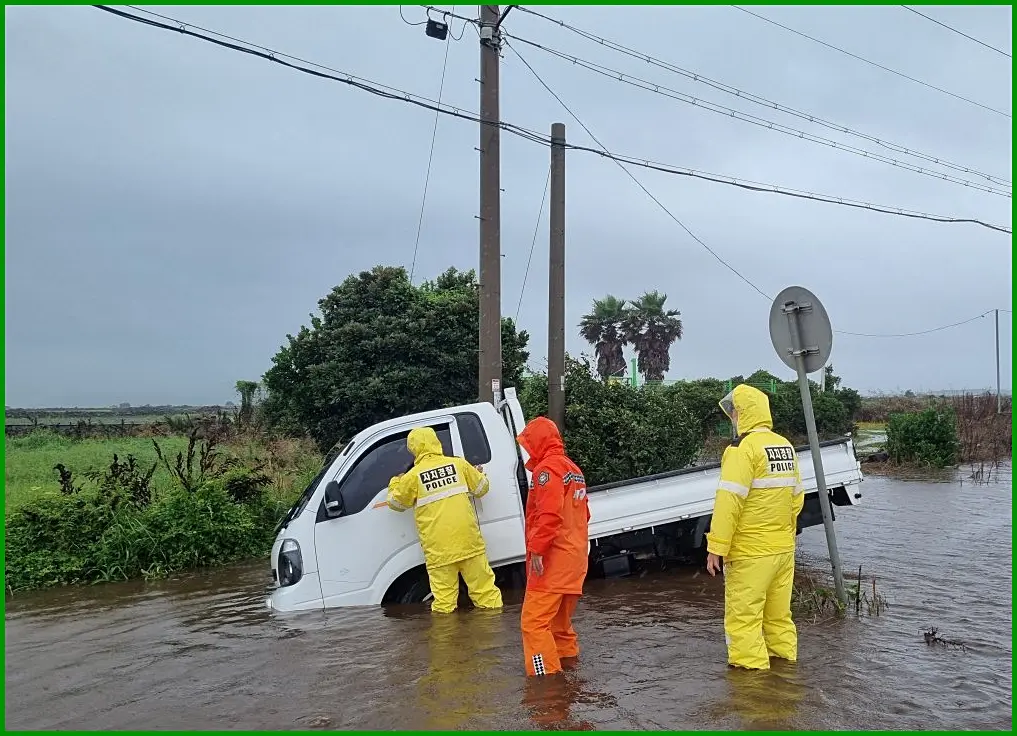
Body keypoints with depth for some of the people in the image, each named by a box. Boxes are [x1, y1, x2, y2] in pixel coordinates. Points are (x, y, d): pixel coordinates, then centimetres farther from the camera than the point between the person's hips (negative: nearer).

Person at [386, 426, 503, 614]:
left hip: (439, 549, -2)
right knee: (484, 587, 11)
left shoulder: (413, 476, -1)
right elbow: (481, 487, 14)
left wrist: (395, 483, 34)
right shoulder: (458, 464, 4)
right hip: (469, 542, 2)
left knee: (444, 598, 3)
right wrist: (476, 473, 36)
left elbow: (396, 502, 14)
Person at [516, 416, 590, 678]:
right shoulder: (573, 469, 18)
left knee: (534, 622, -10)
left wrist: (537, 549, -23)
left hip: (551, 560, -10)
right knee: (560, 621, 19)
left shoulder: (548, 468, -12)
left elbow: (549, 514, -24)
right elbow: (582, 514, 22)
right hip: (574, 559, 10)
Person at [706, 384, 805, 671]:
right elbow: (797, 497, 16)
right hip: (784, 548, 8)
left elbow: (729, 501, -20)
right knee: (779, 611, 19)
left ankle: (750, 664, 5)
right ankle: (784, 655, 30)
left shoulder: (743, 448, -16)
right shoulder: (786, 446, 10)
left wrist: (716, 547, -17)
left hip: (750, 552, -8)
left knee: (743, 614, 1)